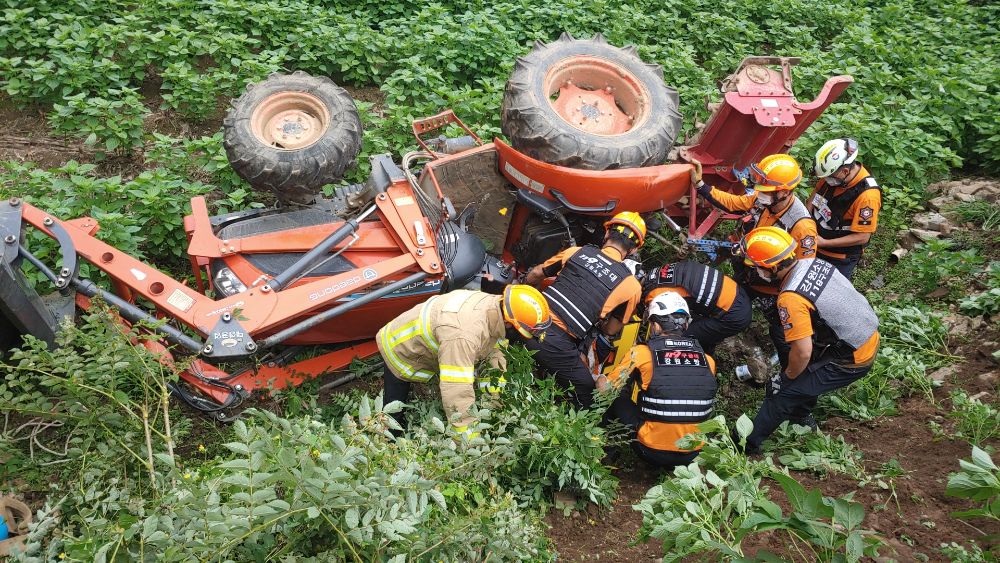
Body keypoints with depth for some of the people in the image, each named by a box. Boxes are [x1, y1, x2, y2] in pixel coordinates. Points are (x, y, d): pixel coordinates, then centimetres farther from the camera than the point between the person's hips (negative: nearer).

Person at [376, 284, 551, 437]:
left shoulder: (493, 303, -23)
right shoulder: (463, 335, -49)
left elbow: (492, 350, -10)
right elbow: (457, 393, -47)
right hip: (399, 351, -7)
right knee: (393, 417, 3)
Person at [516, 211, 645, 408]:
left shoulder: (577, 251, 7)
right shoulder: (632, 286, -1)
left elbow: (536, 274, 19)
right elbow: (611, 330, 10)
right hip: (556, 345, -4)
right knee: (587, 396, 13)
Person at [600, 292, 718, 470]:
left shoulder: (641, 353, -10)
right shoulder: (708, 360, 1)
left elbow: (605, 390, -1)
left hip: (653, 453, -4)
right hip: (693, 454, 4)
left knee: (616, 399, 15)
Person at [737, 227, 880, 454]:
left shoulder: (790, 299, -28)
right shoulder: (813, 262, -3)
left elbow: (803, 352, -25)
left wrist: (787, 377, -6)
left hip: (852, 360, -9)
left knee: (783, 392, 0)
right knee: (806, 367, 28)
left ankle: (747, 444, 11)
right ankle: (802, 417, 46)